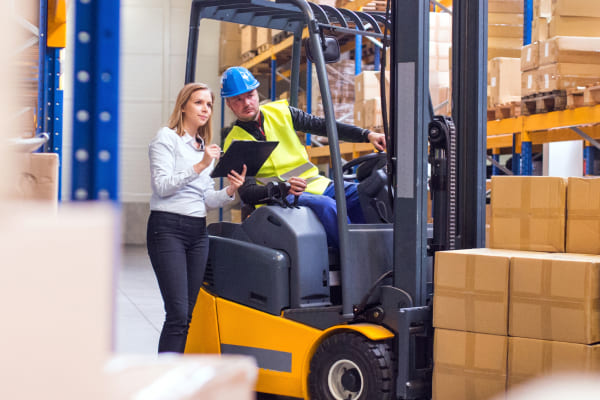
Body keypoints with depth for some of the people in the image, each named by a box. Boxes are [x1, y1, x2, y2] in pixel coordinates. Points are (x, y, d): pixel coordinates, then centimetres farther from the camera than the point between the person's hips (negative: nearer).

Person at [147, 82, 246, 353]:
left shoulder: (205, 147, 21)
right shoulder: (167, 138, 0)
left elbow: (207, 199, 16)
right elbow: (162, 185, -12)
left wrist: (230, 191, -3)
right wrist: (200, 166, -18)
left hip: (198, 231, 7)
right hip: (168, 228, -7)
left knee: (187, 313, 4)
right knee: (178, 313, -15)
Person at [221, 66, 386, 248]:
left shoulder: (280, 112, 12)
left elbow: (323, 126, 12)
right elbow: (247, 193, -10)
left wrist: (367, 135, 1)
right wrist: (283, 188, -30)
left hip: (317, 184, 5)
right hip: (282, 197, -5)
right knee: (327, 206, -34)